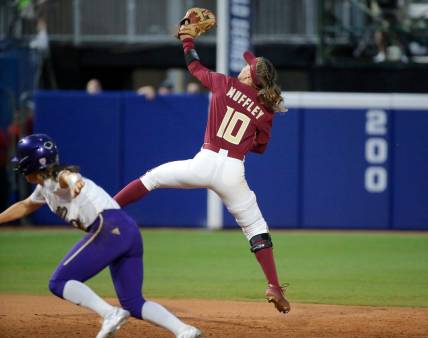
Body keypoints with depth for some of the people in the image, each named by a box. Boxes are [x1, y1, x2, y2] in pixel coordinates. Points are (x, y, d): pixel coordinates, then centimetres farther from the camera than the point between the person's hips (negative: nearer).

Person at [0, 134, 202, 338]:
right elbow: (25, 206, 46)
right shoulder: (45, 187, 26)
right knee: (133, 304, 8)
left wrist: (75, 183, -50)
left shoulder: (56, 178, -1)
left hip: (109, 229, -10)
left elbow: (68, 176, -27)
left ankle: (110, 314, -22)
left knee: (58, 283, -6)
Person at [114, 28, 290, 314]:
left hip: (205, 162, -1)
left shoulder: (226, 85, 4)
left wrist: (188, 40, 35)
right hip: (233, 174, 1)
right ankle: (274, 287, 2)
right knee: (256, 229, 11)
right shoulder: (266, 111, 6)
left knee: (151, 178, 18)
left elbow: (195, 67, 18)